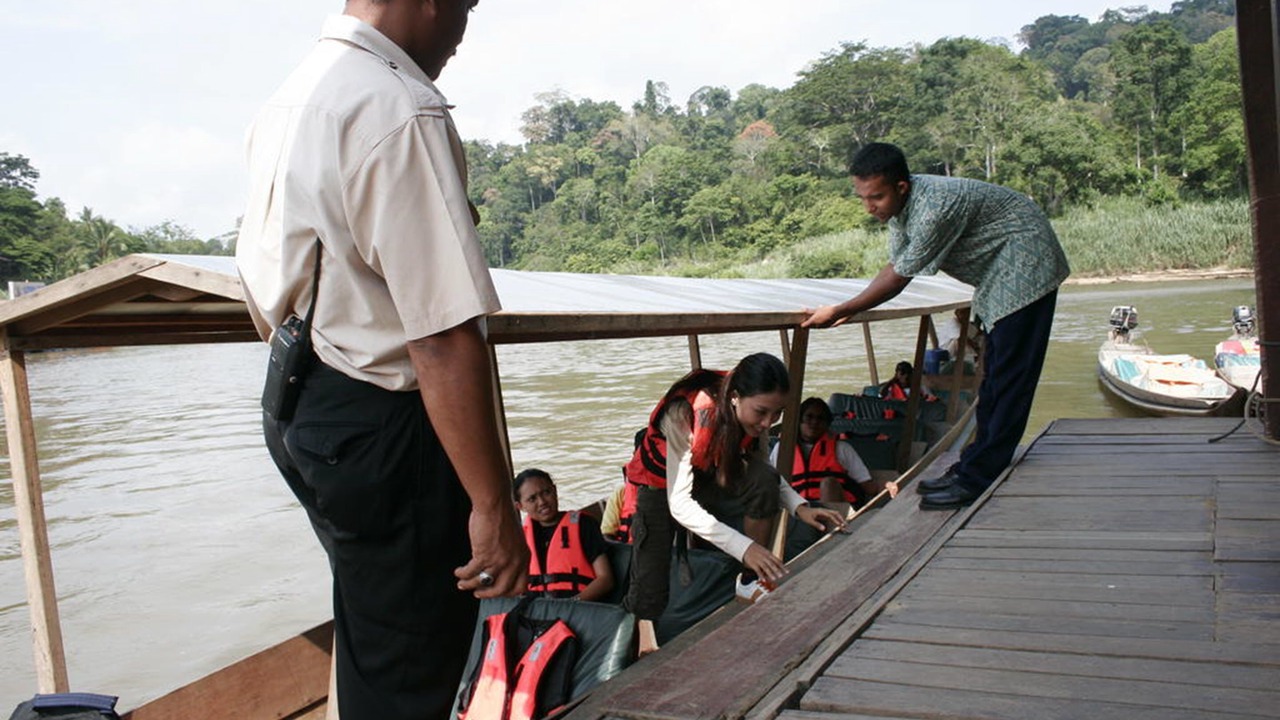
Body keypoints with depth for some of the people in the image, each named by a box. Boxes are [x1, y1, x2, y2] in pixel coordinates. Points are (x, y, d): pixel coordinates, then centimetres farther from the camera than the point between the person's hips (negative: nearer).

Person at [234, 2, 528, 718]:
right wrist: (493, 504, -21)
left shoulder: (286, 100, 9)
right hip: (381, 430, -10)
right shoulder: (403, 115, -21)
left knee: (368, 645, 26)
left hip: (294, 411, 10)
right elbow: (444, 338, -27)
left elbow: (259, 281, 18)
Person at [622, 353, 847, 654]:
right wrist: (744, 547, -47)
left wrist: (799, 506, -22)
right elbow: (679, 505, -38)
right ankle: (645, 640, 26)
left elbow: (763, 468, -3)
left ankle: (751, 583, -11)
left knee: (763, 480, -27)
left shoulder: (750, 415, -20)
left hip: (707, 477, 4)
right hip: (660, 487, -4)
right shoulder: (685, 415, -37)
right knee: (651, 598, -11)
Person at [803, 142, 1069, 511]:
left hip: (1024, 267, -10)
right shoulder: (901, 204, -4)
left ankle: (978, 480, -11)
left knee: (1009, 376, -10)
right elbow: (896, 268, 3)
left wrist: (838, 310, -18)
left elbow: (899, 276, -26)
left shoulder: (935, 207, -33)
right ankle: (975, 465, 17)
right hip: (996, 274, 10)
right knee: (993, 374, 11)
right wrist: (846, 313, -7)